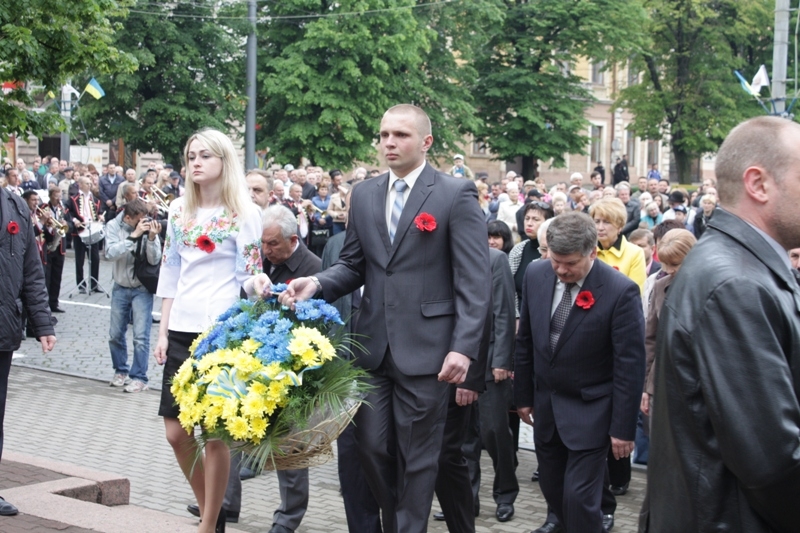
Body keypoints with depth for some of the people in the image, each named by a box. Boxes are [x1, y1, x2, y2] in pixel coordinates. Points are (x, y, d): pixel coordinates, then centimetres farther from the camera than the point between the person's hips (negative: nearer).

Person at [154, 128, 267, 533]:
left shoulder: (243, 214, -3)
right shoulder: (179, 209, 11)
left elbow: (247, 276, -3)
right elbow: (170, 273, 14)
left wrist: (256, 283, -27)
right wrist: (163, 332, 10)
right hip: (181, 330, 5)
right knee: (176, 432, 5)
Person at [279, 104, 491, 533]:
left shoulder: (456, 194, -6)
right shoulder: (364, 196, 10)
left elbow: (474, 279, -9)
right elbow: (353, 265, 14)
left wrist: (464, 347, -16)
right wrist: (316, 284, -6)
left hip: (425, 348, -5)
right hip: (373, 346, 5)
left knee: (417, 455, 5)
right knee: (371, 445, 10)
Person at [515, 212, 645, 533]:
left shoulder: (621, 291, -19)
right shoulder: (536, 275, -4)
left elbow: (630, 365, -15)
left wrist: (623, 427, -14)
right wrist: (524, 395, 12)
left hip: (590, 412, -5)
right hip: (545, 406, 5)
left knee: (579, 498, -8)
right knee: (552, 490, 14)